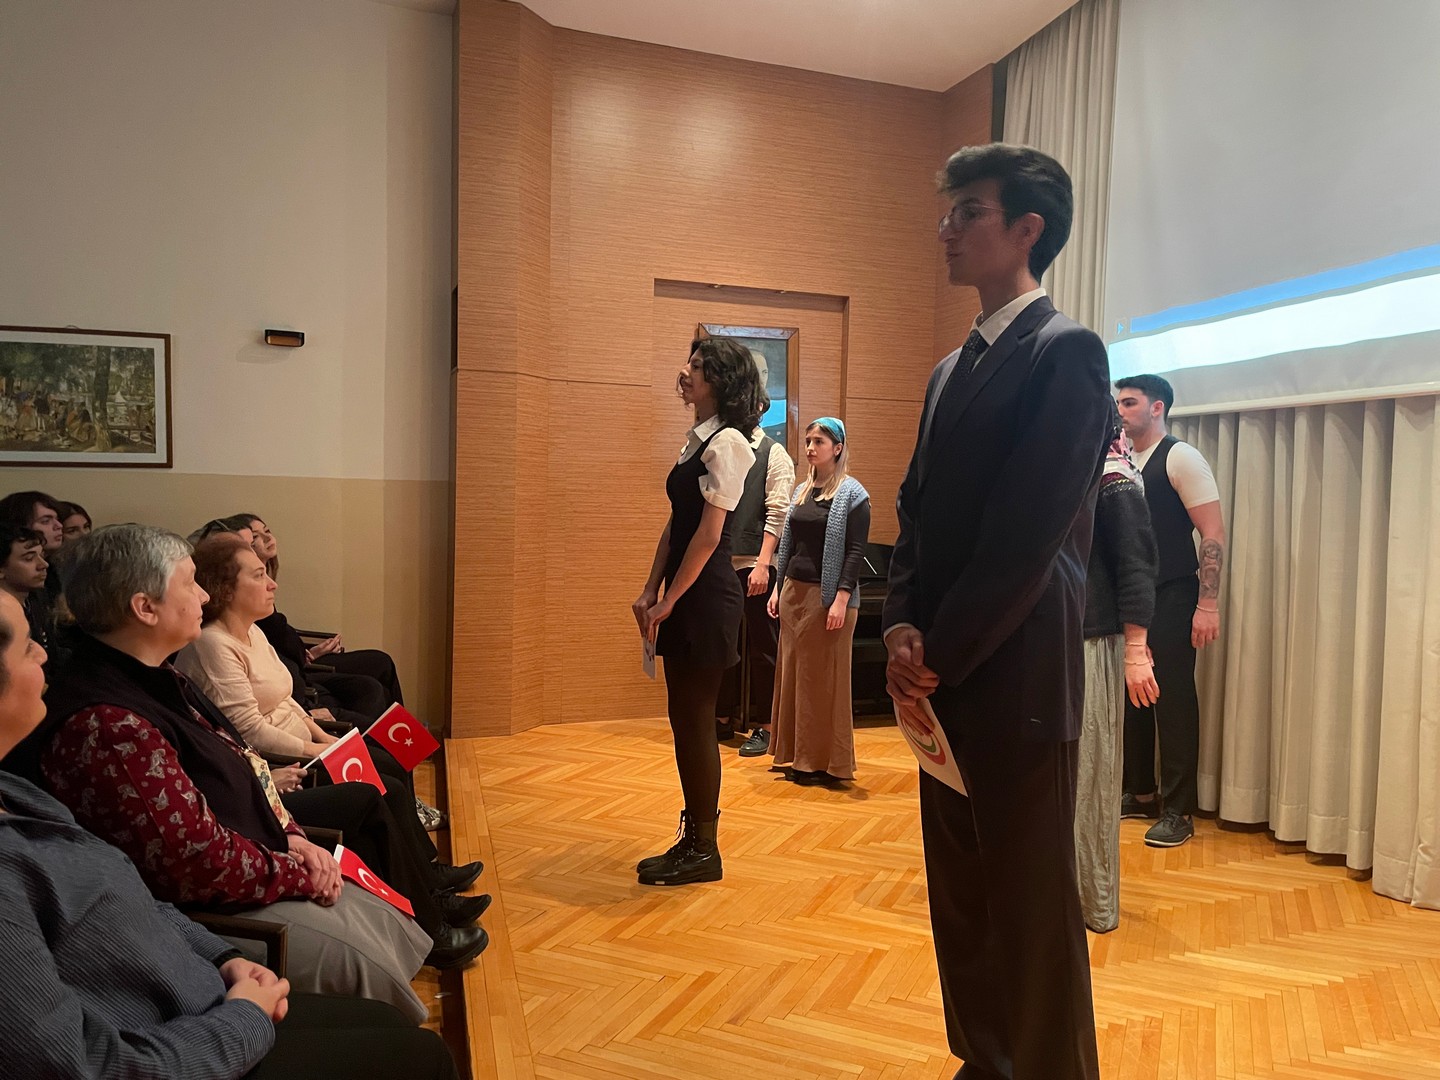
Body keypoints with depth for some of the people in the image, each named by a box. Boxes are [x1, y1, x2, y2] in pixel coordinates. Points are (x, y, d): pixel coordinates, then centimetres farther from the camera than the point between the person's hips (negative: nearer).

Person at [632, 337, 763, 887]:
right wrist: (650, 591, 9)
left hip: (707, 598, -9)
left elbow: (708, 534, -18)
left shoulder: (727, 442, -14)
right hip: (684, 598, 9)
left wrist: (669, 601, -13)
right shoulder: (697, 440, 14)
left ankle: (703, 850, 16)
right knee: (685, 719, 14)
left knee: (695, 722, 1)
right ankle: (693, 838, 27)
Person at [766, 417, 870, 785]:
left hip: (827, 596, -7)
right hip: (794, 590, 7)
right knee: (792, 673, 10)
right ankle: (799, 756, 21)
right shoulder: (801, 491, 13)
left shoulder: (852, 494, -7)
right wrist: (778, 587, 11)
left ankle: (826, 762, 10)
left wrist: (842, 599, -20)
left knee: (824, 678, -1)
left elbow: (856, 550, -13)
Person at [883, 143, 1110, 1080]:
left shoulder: (1066, 351, -9)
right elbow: (918, 510, 12)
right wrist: (903, 627, -3)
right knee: (960, 899, 18)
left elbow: (1029, 534, -16)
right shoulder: (951, 369, 17)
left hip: (1017, 680, -8)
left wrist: (937, 655, -13)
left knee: (1033, 913, 5)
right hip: (943, 675, 8)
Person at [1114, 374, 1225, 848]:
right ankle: (1140, 793, 26)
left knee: (1174, 701, -2)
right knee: (1132, 697, 12)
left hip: (1171, 600, -7)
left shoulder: (1181, 458, -8)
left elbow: (1213, 534, -13)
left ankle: (1179, 810, 9)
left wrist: (1208, 604, -19)